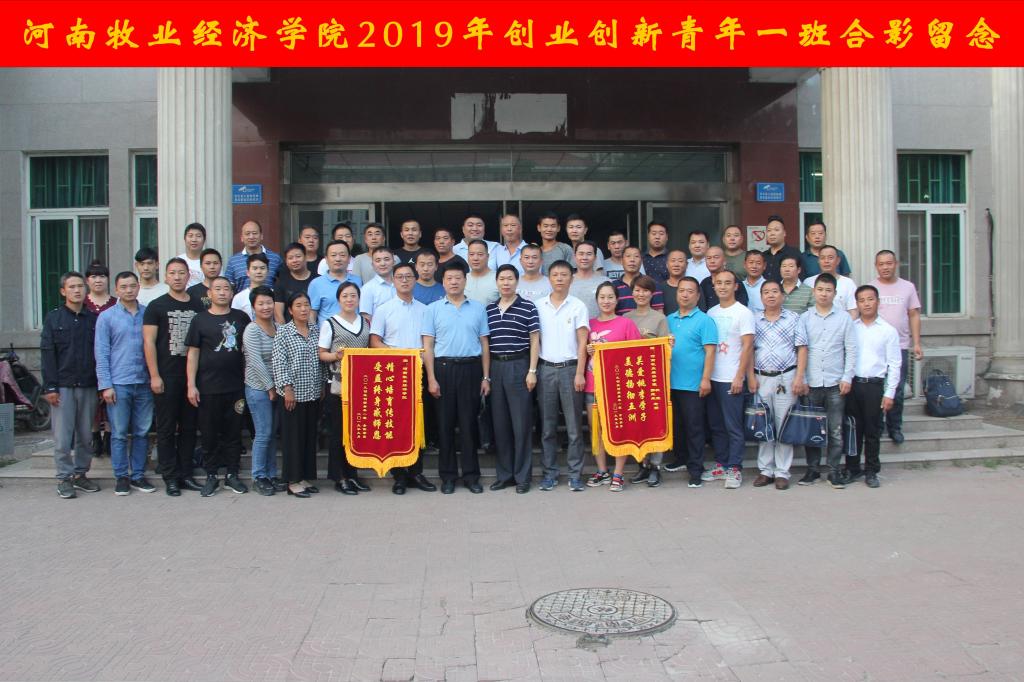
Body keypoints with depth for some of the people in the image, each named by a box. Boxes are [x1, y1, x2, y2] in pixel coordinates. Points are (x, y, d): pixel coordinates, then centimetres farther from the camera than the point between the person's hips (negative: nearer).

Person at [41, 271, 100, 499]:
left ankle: (80, 474, 19)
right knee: (62, 437, 0)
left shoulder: (93, 319, 8)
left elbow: (100, 353, 8)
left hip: (88, 386, 2)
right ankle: (64, 478, 10)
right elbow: (47, 354, -1)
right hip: (63, 386, -2)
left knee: (85, 436, 7)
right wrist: (50, 387, -7)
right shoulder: (53, 318, 3)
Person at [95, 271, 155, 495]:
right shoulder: (107, 317, 2)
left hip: (144, 383, 2)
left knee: (142, 433, 7)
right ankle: (121, 477, 12)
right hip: (118, 384, -2)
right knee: (119, 433, 2)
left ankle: (138, 475, 17)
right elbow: (101, 353, 0)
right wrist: (105, 385, -7)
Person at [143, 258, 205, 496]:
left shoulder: (198, 306, 10)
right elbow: (148, 342, -4)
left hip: (192, 376, 4)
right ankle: (170, 477, 11)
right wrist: (154, 375, -11)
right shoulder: (157, 306, 0)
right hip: (166, 377, -3)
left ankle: (185, 474, 18)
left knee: (189, 427, 8)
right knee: (166, 428, 3)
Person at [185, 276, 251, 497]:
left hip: (236, 386, 1)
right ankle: (211, 476, 16)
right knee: (209, 434, 6)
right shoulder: (200, 320, 3)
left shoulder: (241, 318, 7)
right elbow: (193, 353, 1)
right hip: (208, 387, -1)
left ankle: (232, 475, 17)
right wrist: (191, 385, -5)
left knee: (233, 433, 7)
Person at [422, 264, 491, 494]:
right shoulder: (433, 309, 5)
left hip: (471, 368, 1)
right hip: (444, 368, -1)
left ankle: (471, 475, 12)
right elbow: (428, 346, 2)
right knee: (445, 423, 4)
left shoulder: (478, 309, 10)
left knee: (469, 423, 4)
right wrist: (431, 379, -6)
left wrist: (486, 377, 4)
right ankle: (447, 475, 14)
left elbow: (484, 344, 10)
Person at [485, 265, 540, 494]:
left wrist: (532, 371, -9)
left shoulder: (528, 307, 0)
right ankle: (504, 474, 18)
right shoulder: (489, 309, 12)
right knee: (500, 423, 8)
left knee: (521, 423, -1)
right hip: (495, 367, 4)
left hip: (519, 366, -4)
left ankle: (523, 476, 9)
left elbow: (534, 340, -2)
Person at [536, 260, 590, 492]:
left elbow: (582, 342, -1)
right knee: (547, 426, 6)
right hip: (546, 369, 2)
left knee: (573, 426, 1)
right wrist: (533, 370, 2)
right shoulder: (539, 306, 7)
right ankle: (550, 472, 15)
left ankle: (575, 474, 9)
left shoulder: (578, 306, 2)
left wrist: (580, 373, -8)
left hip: (570, 368, -2)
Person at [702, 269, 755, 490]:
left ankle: (734, 469, 7)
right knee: (716, 426, 11)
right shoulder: (710, 313, 12)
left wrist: (739, 377, -14)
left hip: (731, 380, -6)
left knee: (733, 427, -1)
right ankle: (720, 465, 20)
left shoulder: (743, 312, -4)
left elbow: (747, 347, -9)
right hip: (712, 378, 6)